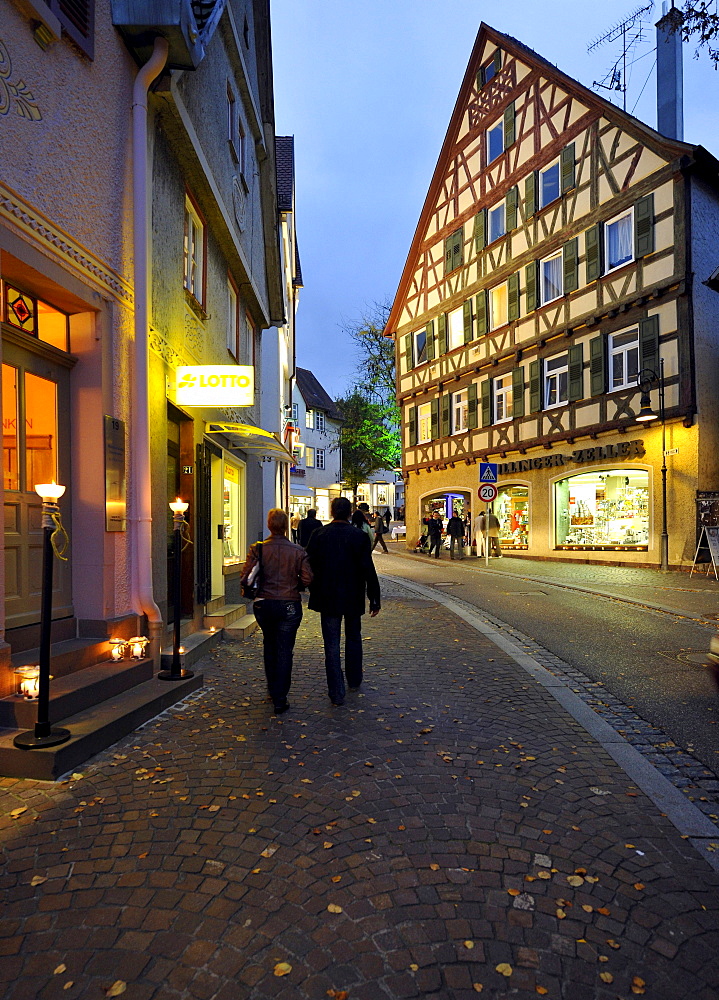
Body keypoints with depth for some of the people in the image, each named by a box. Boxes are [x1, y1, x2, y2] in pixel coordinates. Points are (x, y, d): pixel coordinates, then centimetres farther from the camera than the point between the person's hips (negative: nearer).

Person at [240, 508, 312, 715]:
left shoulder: (257, 549, -7)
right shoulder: (298, 551, -7)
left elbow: (245, 577, -11)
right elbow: (307, 579, -9)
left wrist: (258, 586, 9)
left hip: (263, 604, 2)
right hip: (289, 606, -1)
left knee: (269, 645, 23)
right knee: (284, 651, 6)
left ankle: (273, 688, 35)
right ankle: (280, 699, 6)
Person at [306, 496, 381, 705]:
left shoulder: (318, 535, -5)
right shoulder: (359, 536, -9)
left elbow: (310, 566, 1)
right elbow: (368, 570, -10)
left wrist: (315, 593, 15)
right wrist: (374, 599, -3)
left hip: (327, 599, 0)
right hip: (353, 599, 0)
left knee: (332, 645, 4)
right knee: (353, 639, 20)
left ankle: (337, 693, 4)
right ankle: (354, 681, 34)